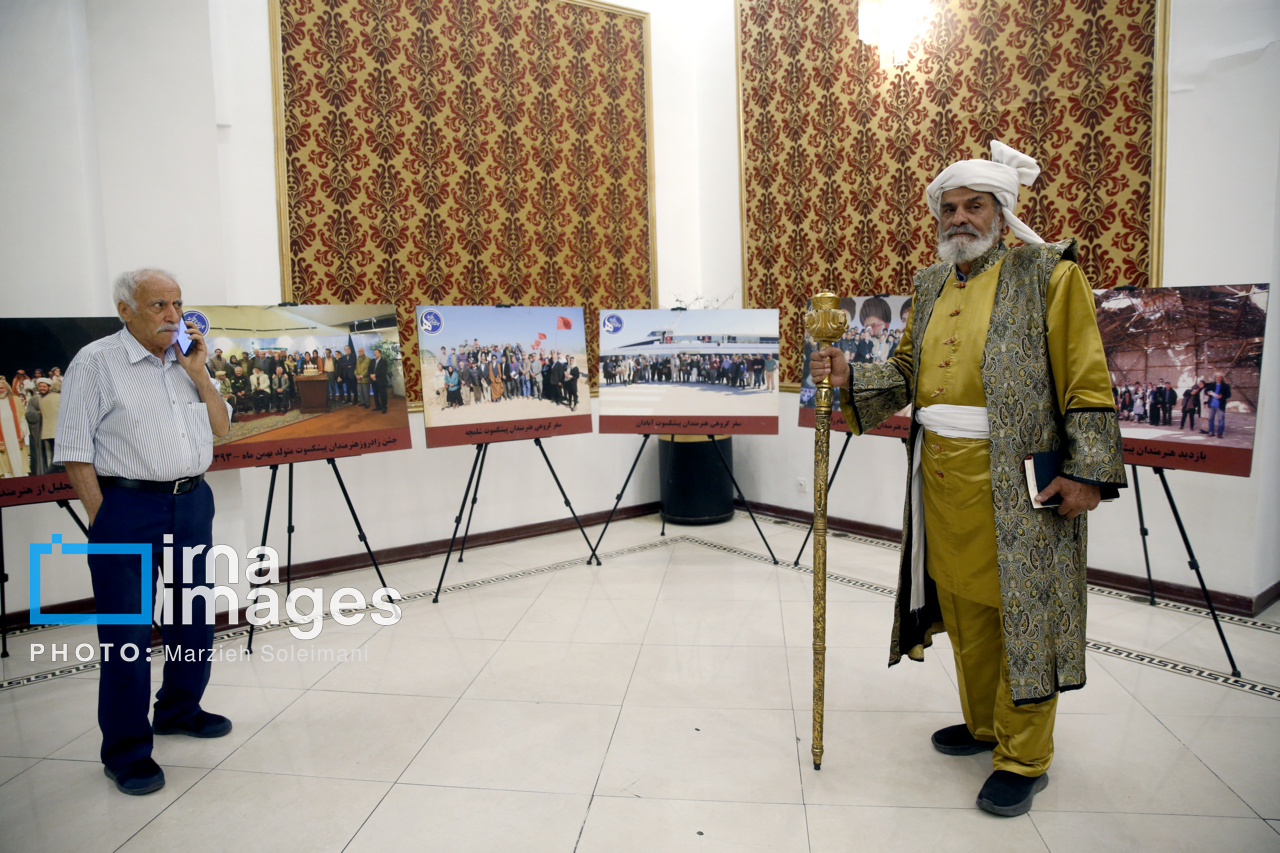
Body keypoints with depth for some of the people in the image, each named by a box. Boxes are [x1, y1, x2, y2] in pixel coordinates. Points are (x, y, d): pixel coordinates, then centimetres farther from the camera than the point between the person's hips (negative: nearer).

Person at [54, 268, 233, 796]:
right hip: (129, 508, -6)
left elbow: (221, 427, 11)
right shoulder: (96, 362, -5)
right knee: (127, 632, -1)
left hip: (193, 501, 6)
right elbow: (75, 451, -8)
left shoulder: (186, 361, 12)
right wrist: (102, 519, -13)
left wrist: (198, 373, -1)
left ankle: (180, 710, 35)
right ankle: (126, 752, 10)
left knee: (194, 614, 15)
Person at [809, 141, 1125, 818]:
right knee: (963, 607, 14)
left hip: (1018, 480, -6)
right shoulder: (930, 286, 15)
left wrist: (1086, 471, -12)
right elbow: (908, 372, 17)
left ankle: (1023, 756, 16)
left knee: (1021, 611, 2)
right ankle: (982, 723, 33)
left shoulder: (1048, 274, -3)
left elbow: (1087, 382, -6)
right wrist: (849, 377, -1)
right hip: (941, 475, 6)